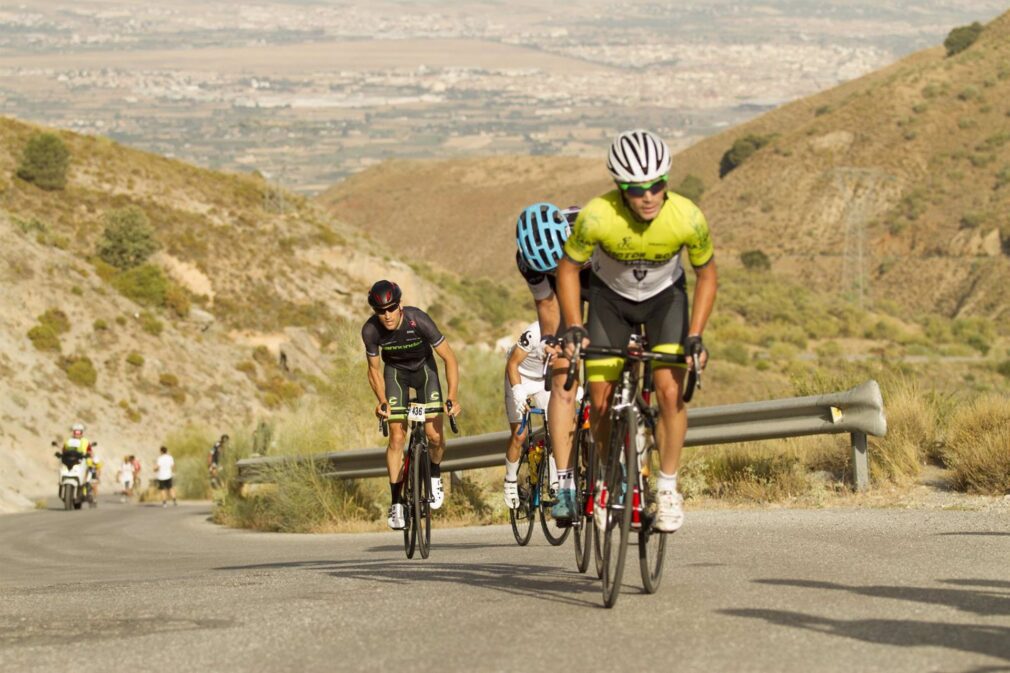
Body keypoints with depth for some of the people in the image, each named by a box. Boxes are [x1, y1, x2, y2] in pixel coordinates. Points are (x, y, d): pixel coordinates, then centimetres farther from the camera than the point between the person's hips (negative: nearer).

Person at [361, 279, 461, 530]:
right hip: (395, 371, 1)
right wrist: (382, 401, -21)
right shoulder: (370, 330, -26)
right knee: (397, 438, -10)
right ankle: (396, 502, -1)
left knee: (435, 436, -13)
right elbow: (374, 369, -8)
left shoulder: (418, 320, -33)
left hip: (424, 368, -1)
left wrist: (453, 397, -32)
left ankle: (435, 476, 19)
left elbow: (449, 358, -24)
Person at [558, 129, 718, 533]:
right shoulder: (597, 217, -33)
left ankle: (668, 487, -4)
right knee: (601, 401, -6)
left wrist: (695, 336, -19)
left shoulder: (687, 219, -30)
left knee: (670, 389, -19)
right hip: (610, 295, 0)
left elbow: (707, 276, -11)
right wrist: (574, 327, -22)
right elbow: (568, 268, -13)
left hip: (665, 295, 0)